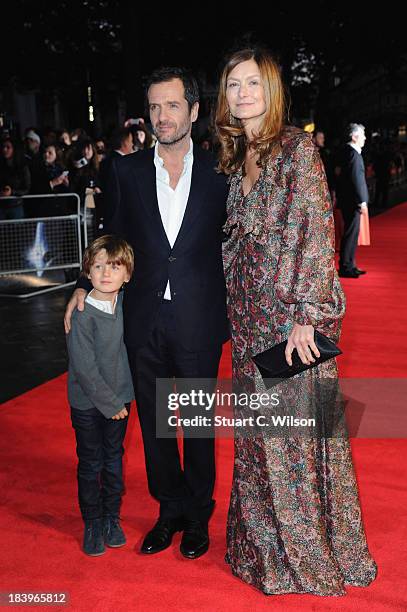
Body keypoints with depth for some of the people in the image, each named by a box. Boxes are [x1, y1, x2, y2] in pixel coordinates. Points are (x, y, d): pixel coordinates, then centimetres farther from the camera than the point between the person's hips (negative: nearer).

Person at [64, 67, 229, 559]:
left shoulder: (218, 172, -1)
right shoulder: (126, 170, 4)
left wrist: (232, 312, 0)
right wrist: (87, 284, -2)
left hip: (199, 323, -2)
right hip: (144, 321, 2)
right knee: (153, 423, 13)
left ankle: (197, 517, 32)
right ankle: (169, 511, 34)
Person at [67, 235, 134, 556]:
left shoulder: (124, 302, -6)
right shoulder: (82, 315, -20)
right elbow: (84, 367, -19)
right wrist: (110, 403, -14)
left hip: (119, 398, 4)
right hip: (88, 403, -4)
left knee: (114, 459, 16)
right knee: (91, 464, 9)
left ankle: (112, 517, 33)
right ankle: (93, 523, 27)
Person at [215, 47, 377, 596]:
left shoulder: (297, 146, -8)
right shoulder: (235, 156, 13)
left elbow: (316, 230, -14)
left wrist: (305, 316, -19)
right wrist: (236, 311, 13)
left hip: (293, 312, -6)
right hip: (251, 314, 7)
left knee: (297, 425, 3)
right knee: (261, 430, 14)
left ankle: (315, 551, 24)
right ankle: (269, 546, 32)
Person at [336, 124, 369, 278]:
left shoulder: (347, 151, 15)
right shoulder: (353, 153, -16)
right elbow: (355, 178, -20)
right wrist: (361, 200, -18)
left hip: (349, 200, 10)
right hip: (352, 201, -10)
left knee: (351, 233, 14)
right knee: (351, 233, -5)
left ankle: (349, 265, 22)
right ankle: (345, 267, 0)